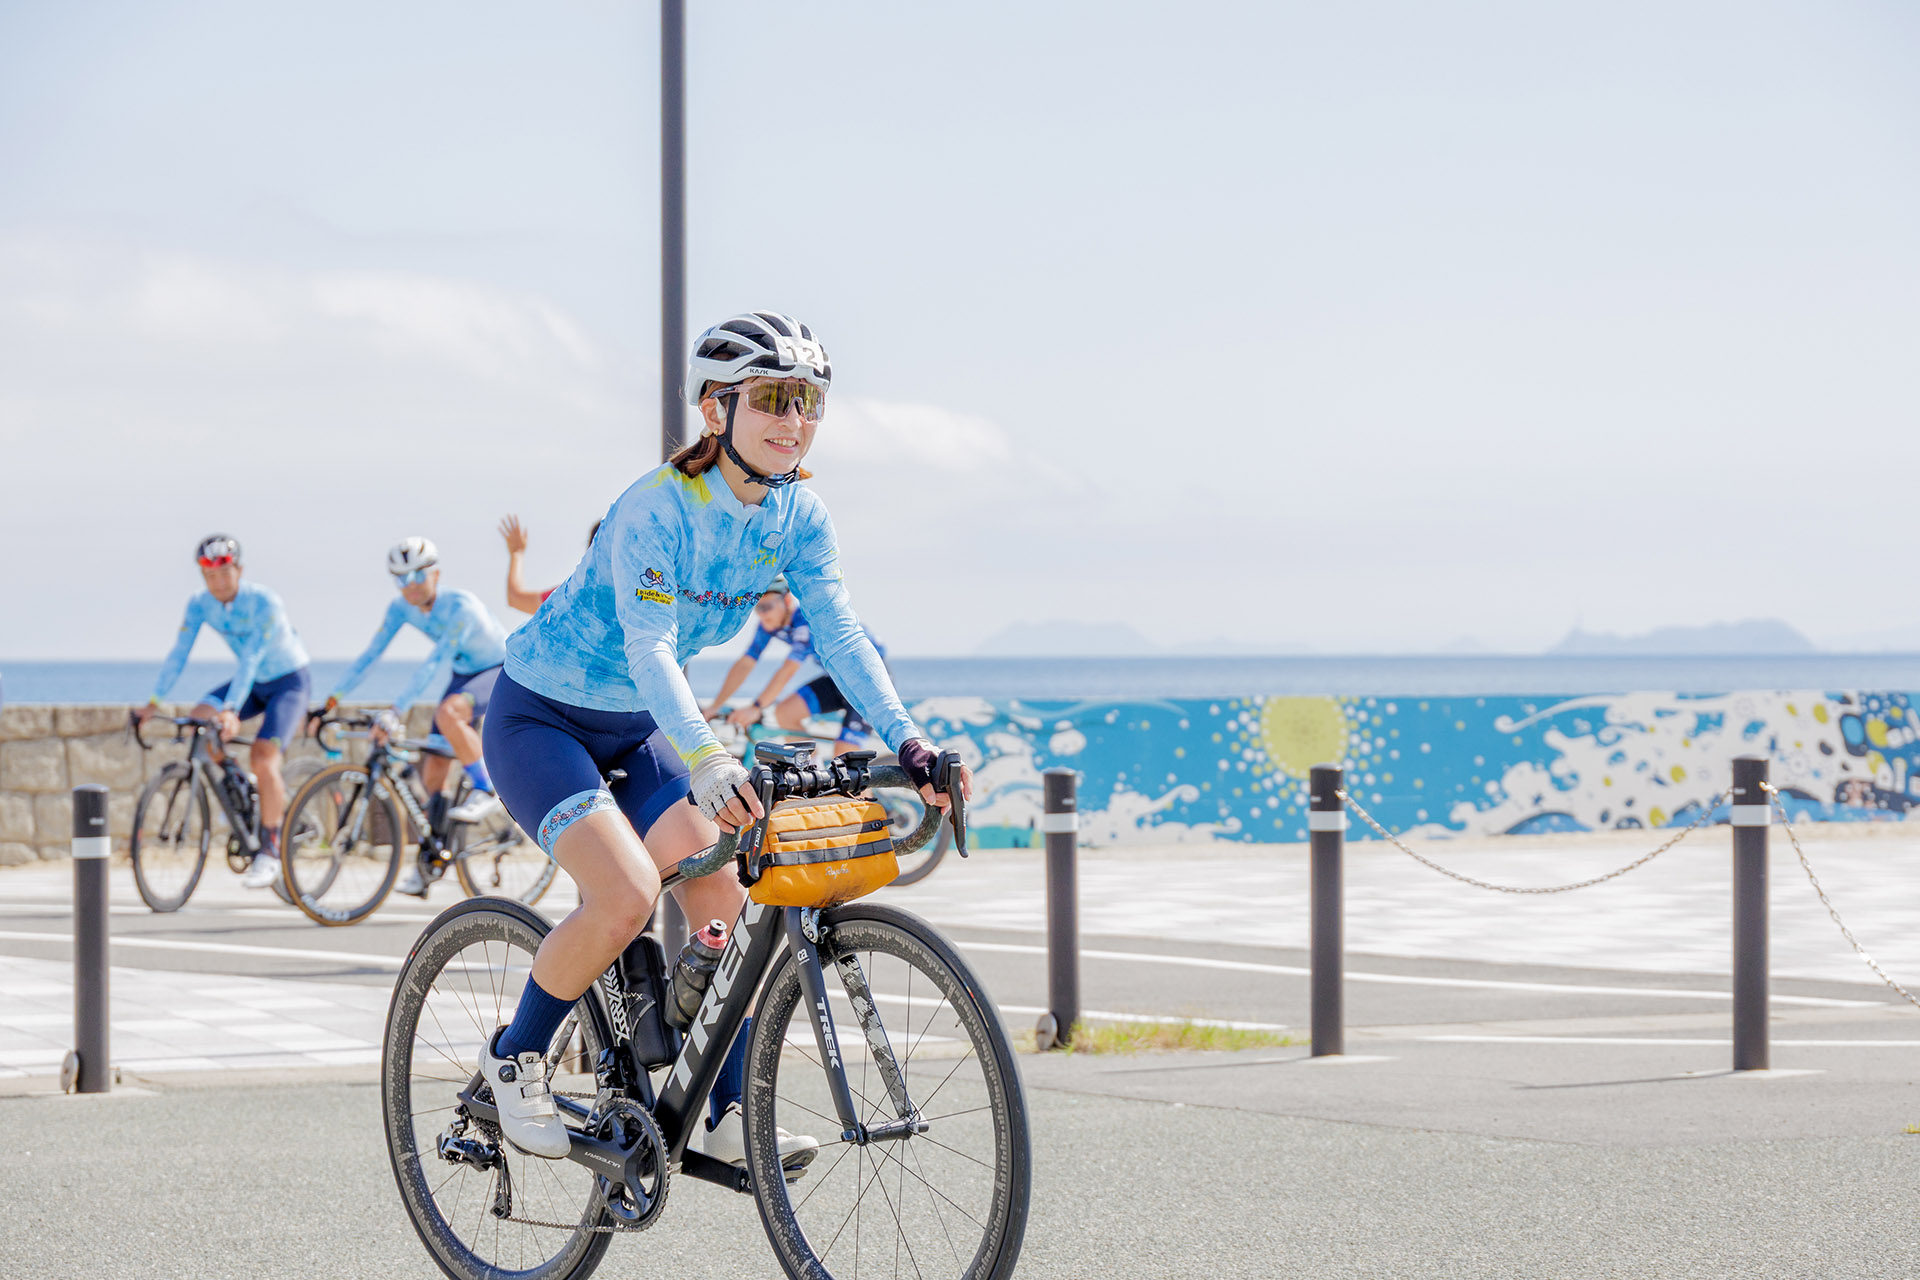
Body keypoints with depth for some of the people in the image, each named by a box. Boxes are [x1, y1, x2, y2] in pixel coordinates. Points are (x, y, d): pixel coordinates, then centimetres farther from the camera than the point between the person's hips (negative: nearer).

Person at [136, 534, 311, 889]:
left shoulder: (263, 603, -27)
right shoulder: (201, 604, -11)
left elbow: (250, 659, -36)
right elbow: (179, 653, -14)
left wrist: (232, 711, -46)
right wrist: (153, 701, -22)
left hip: (288, 682, -6)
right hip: (253, 684, 6)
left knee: (263, 755, -23)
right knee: (199, 719, -20)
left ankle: (270, 853, -14)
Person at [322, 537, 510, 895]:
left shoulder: (459, 607, -31)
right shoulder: (402, 608, -11)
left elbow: (435, 663, -39)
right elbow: (370, 654, -10)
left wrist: (396, 711, -45)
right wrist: (333, 698, -19)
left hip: (503, 671, -7)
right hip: (465, 675, 7)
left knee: (447, 713, -36)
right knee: (433, 766, -2)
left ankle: (485, 791, -19)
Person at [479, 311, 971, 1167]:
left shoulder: (796, 516, -7)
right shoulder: (658, 507, -28)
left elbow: (840, 635, -10)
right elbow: (648, 646, -37)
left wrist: (909, 743, -25)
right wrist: (705, 760, -52)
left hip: (634, 729, 7)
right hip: (539, 719, -7)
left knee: (721, 897, -7)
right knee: (627, 892, -25)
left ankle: (731, 1119, 0)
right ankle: (514, 1059, -3)